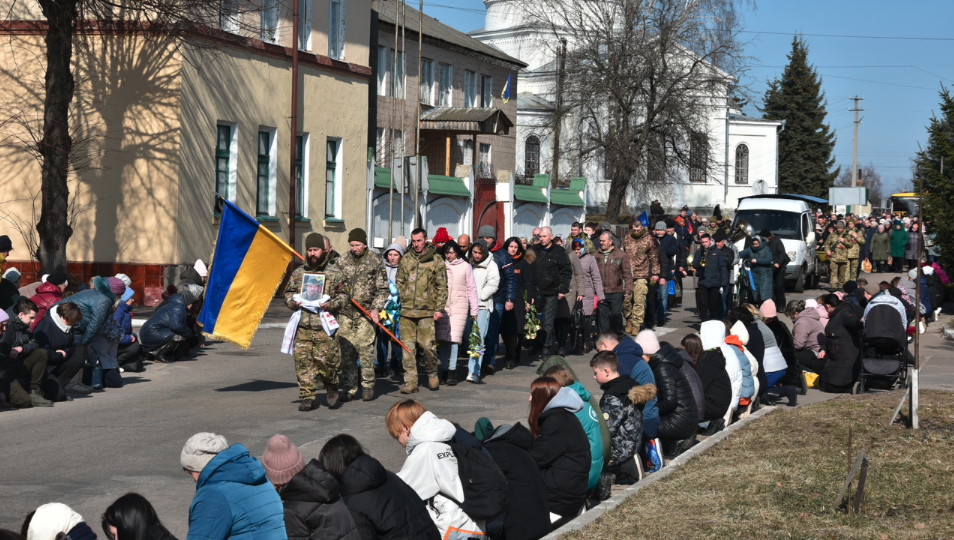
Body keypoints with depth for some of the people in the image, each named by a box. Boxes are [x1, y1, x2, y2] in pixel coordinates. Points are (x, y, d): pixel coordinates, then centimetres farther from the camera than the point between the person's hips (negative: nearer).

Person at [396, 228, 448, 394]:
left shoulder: (436, 260, 2)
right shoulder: (406, 259, 11)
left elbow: (442, 287, 3)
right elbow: (399, 282, 17)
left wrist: (439, 309, -3)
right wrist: (402, 300, 6)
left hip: (426, 311, -3)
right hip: (406, 311, 3)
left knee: (427, 344, -6)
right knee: (407, 346, 0)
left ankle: (432, 374, 19)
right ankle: (410, 382, 5)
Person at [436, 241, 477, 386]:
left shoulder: (465, 266, 4)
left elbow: (471, 289, 6)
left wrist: (474, 311, 3)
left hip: (459, 307, -2)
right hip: (442, 307, 2)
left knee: (453, 338, -10)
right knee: (442, 338, 0)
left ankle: (452, 371, -7)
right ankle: (444, 369, 9)